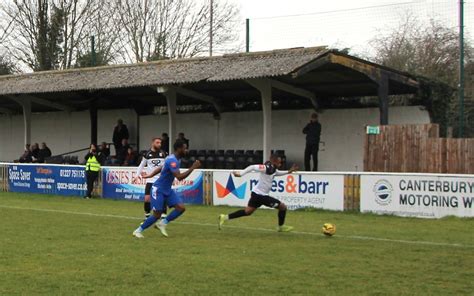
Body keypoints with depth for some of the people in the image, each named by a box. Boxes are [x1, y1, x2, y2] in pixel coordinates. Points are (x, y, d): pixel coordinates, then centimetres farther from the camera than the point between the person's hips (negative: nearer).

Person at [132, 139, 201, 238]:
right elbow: (179, 177, -33)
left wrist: (150, 175, 27)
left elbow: (161, 168, 19)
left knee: (181, 207, -7)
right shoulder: (172, 160, -24)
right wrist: (193, 167, -30)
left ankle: (163, 223, 5)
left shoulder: (175, 159, 6)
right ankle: (138, 231, 10)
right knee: (157, 215, -6)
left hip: (167, 190, 9)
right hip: (159, 190, -9)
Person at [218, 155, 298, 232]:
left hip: (257, 194, 9)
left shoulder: (273, 169, 6)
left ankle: (225, 217, 13)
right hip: (260, 195, -9)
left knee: (247, 212, 15)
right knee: (283, 207, -1)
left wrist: (289, 171, 19)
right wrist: (240, 174, -28)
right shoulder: (267, 168, -22)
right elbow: (252, 167, -25)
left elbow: (277, 173, 29)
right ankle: (281, 227, 17)